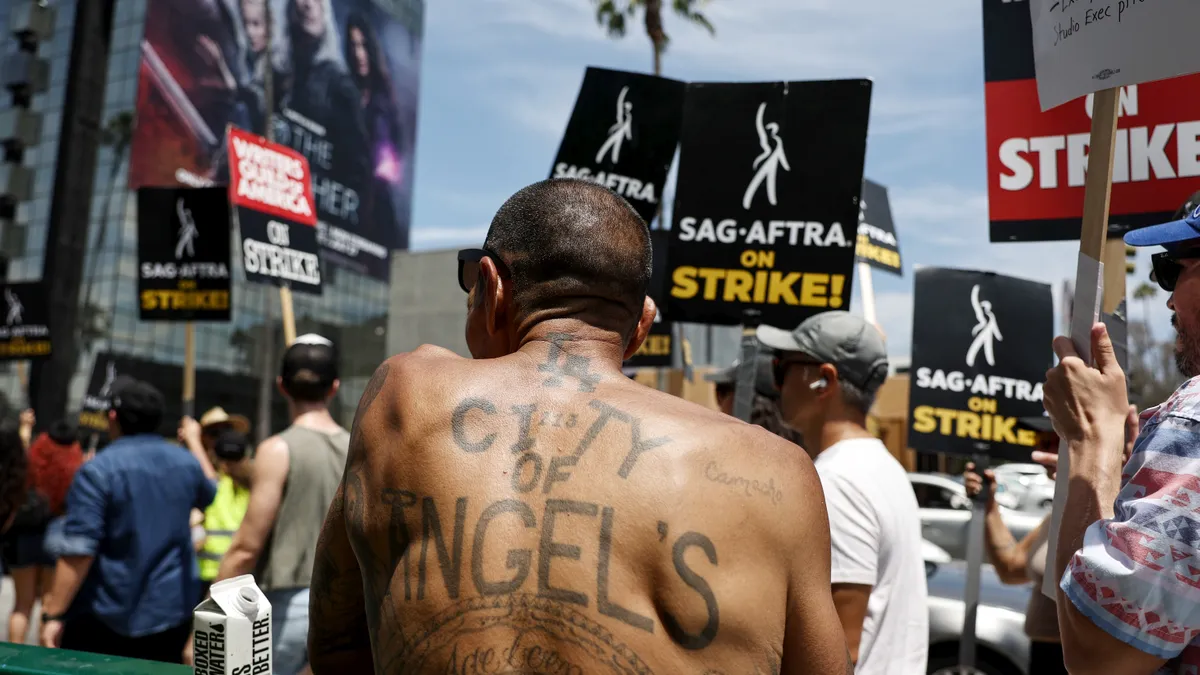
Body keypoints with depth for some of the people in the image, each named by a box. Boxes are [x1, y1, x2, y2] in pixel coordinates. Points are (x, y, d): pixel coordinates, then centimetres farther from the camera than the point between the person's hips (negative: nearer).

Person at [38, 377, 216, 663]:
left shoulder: (98, 470, -14)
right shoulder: (186, 462, 3)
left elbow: (78, 552, -19)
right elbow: (208, 494, 27)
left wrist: (54, 614, -13)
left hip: (105, 616, -4)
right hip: (172, 611, 5)